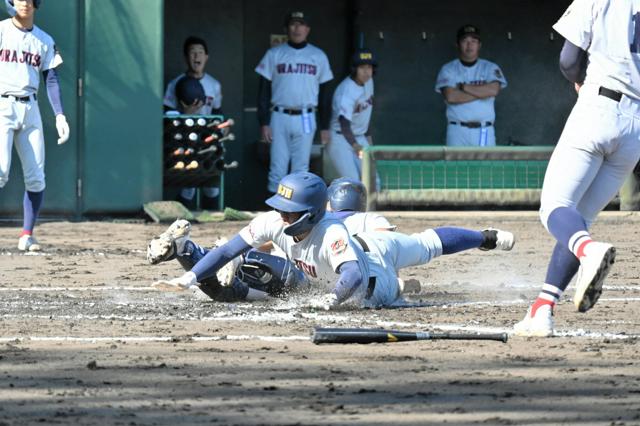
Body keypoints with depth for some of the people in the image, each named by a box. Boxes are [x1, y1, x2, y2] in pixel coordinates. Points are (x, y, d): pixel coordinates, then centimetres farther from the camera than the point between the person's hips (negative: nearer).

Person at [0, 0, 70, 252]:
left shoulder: (44, 41, 12)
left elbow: (51, 80, 10)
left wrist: (59, 115, -1)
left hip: (30, 108, 4)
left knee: (36, 178, -1)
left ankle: (27, 235, 8)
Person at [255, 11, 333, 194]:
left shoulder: (318, 57, 8)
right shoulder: (274, 54, 3)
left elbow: (324, 93, 11)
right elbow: (264, 90, 3)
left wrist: (325, 127, 7)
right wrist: (264, 123, -5)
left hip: (306, 119, 1)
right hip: (280, 117, -1)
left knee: (301, 169, 3)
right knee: (278, 168, -3)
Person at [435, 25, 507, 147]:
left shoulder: (491, 68, 7)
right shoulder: (448, 69, 5)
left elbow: (493, 90, -13)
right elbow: (450, 97, -12)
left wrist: (464, 87, -8)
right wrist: (481, 91, -8)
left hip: (484, 132, 1)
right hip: (458, 131, -1)